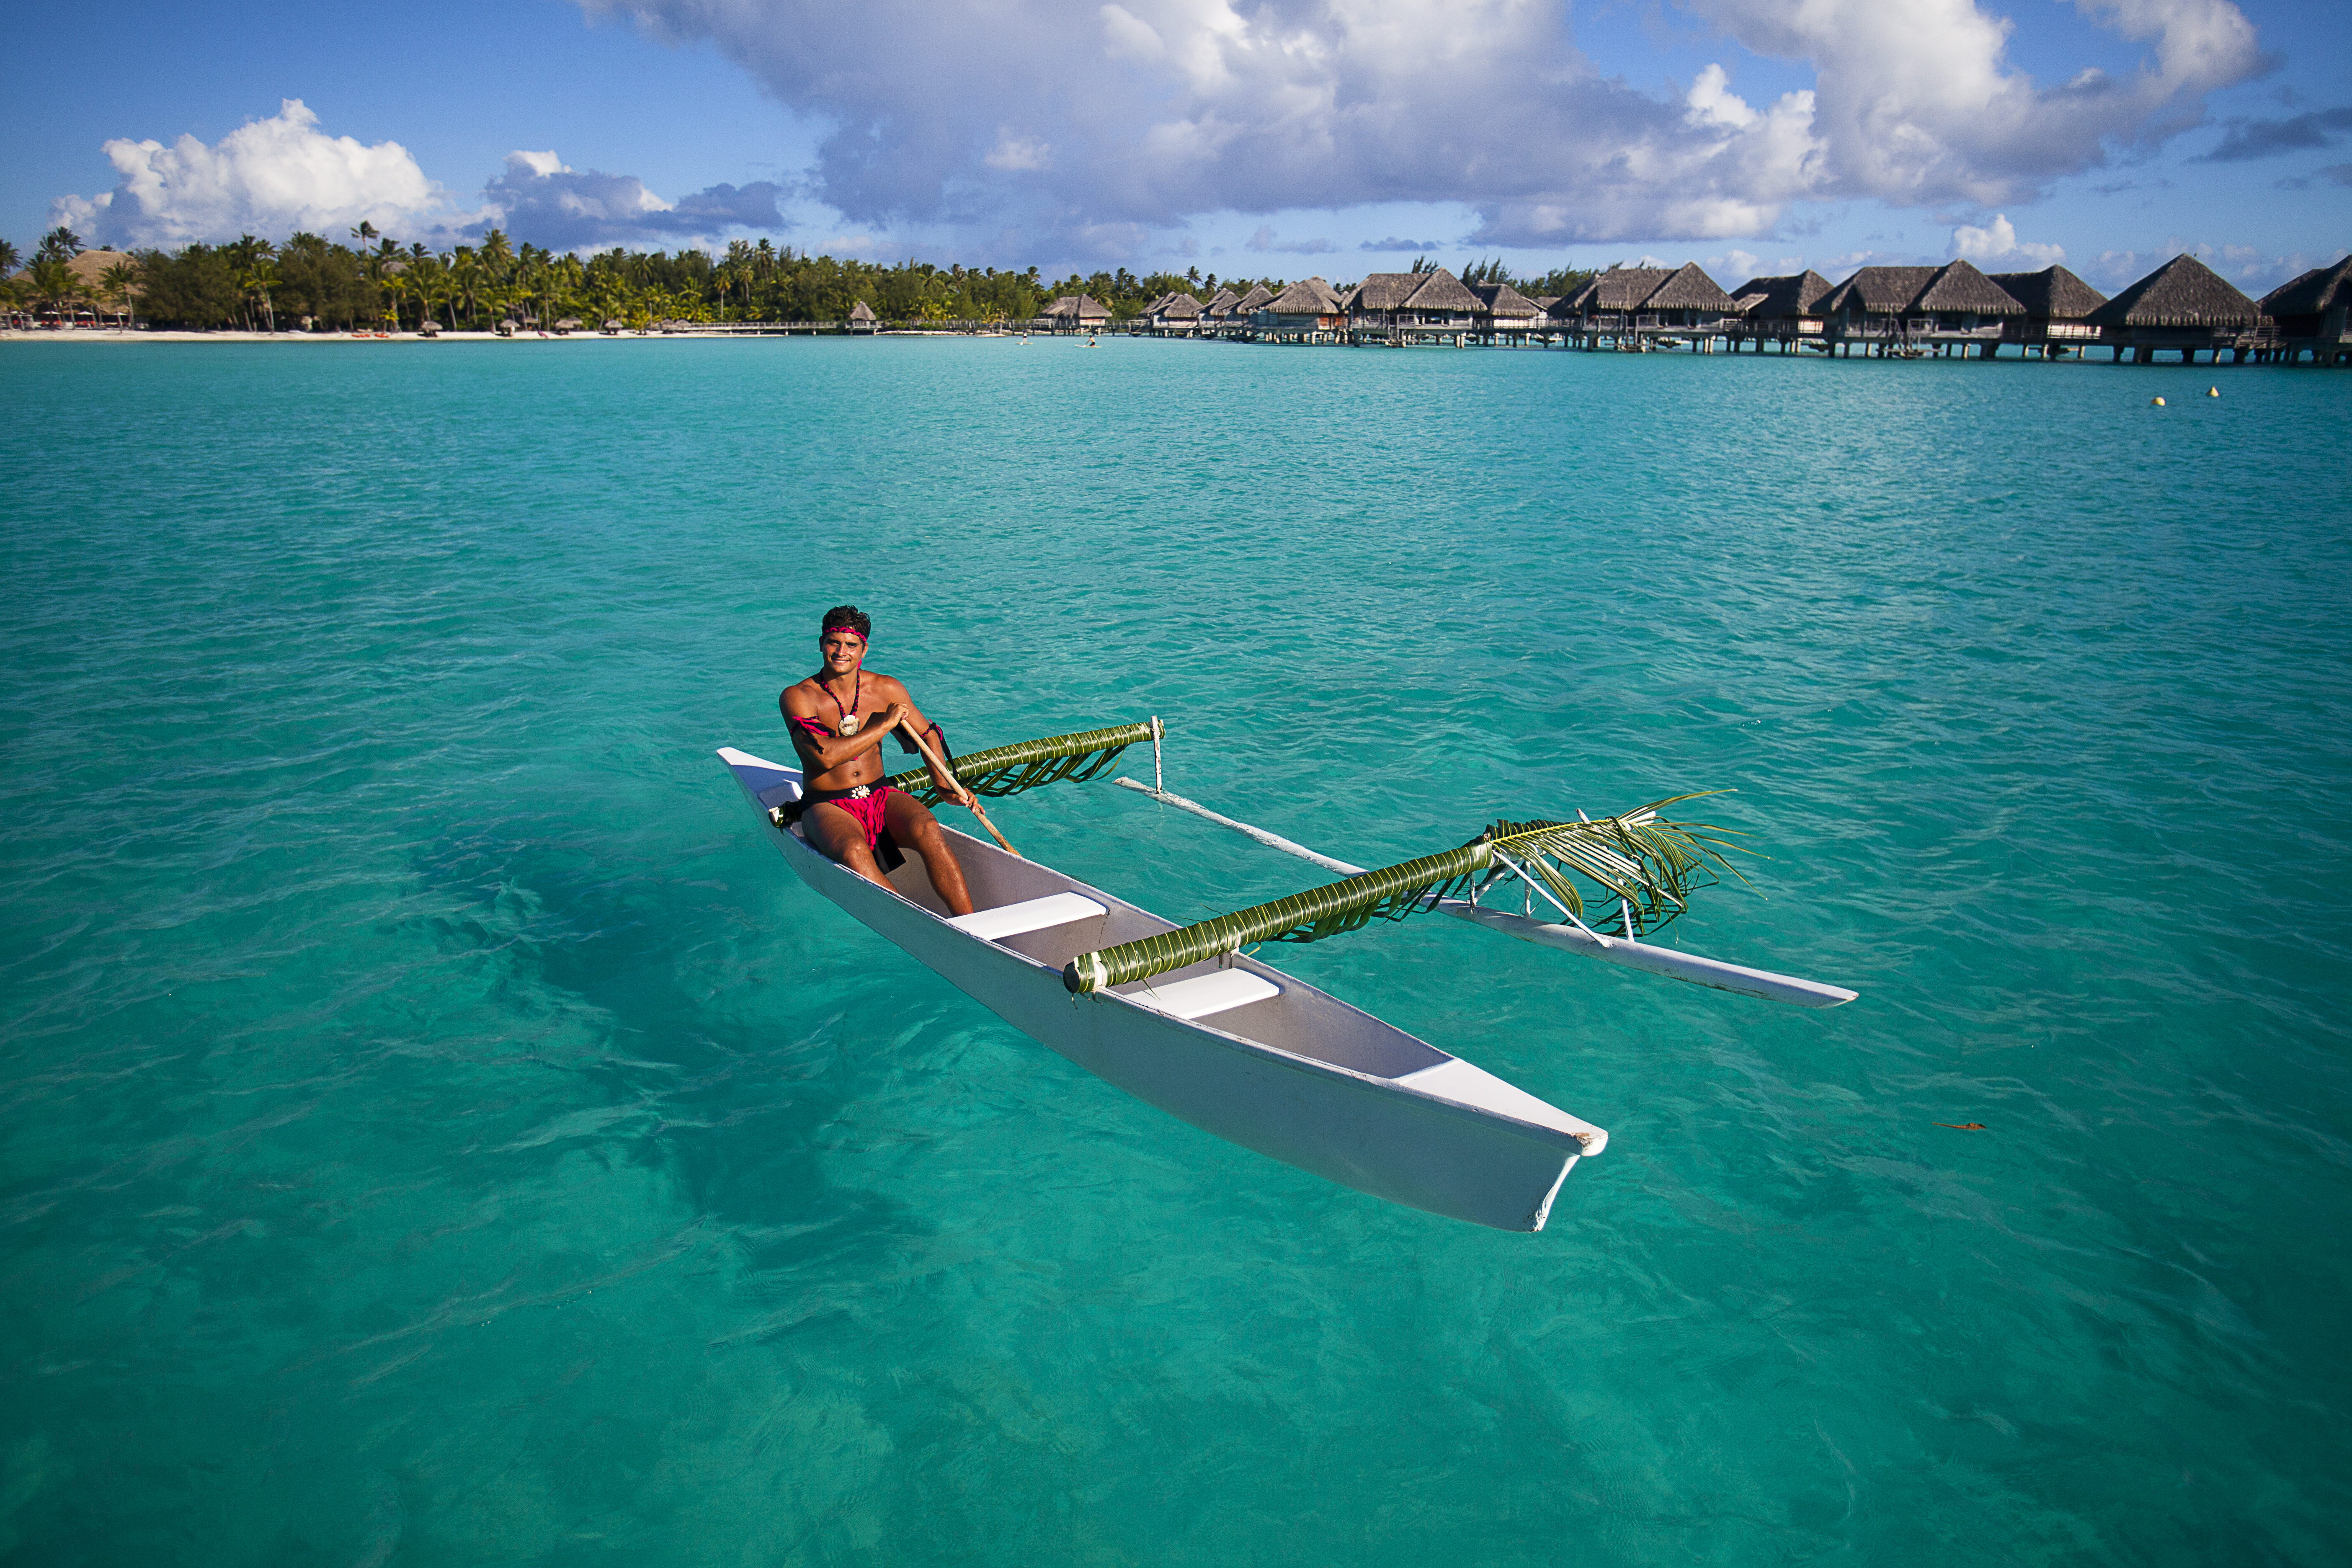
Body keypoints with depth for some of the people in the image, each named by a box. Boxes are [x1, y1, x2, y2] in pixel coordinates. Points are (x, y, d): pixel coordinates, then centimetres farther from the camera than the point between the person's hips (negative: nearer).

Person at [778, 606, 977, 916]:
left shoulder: (887, 690, 5)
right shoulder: (797, 698, -6)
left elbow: (928, 733, 20)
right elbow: (825, 756, -21)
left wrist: (944, 783, 5)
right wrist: (885, 724, -15)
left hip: (881, 797, 3)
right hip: (827, 807, -3)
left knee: (927, 830, -30)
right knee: (854, 852, -37)